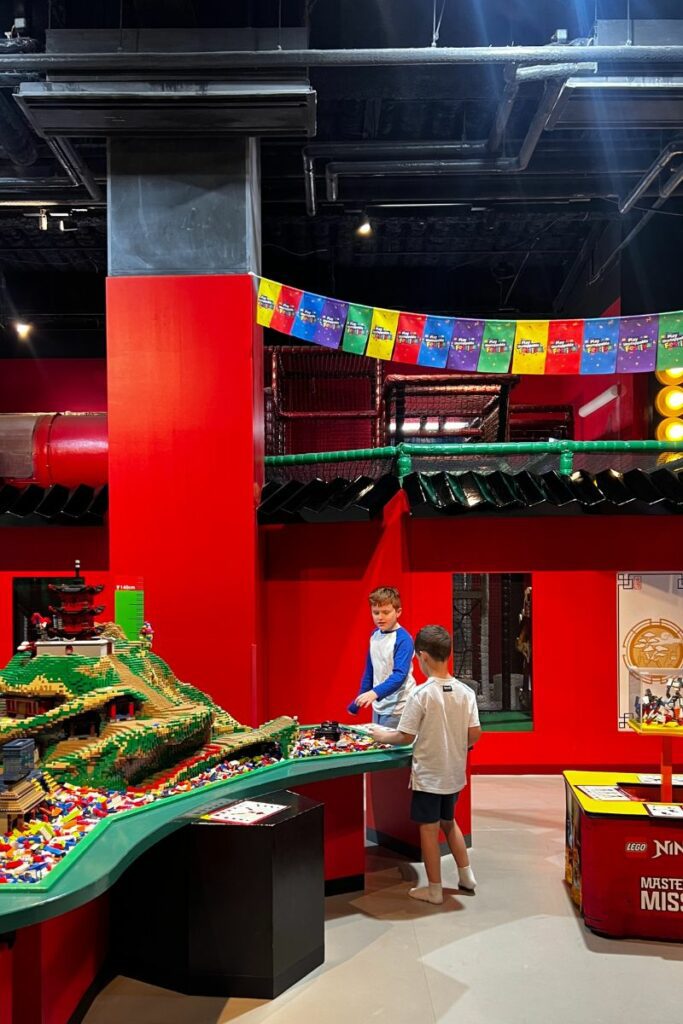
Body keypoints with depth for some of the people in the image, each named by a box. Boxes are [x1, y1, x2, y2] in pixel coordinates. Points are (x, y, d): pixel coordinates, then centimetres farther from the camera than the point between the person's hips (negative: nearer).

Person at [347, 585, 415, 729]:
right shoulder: (375, 635, 7)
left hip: (397, 709, -7)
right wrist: (357, 702, 18)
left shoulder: (403, 639, -15)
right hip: (378, 706, 7)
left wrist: (375, 692, -37)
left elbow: (399, 675, -24)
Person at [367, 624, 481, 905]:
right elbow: (474, 734, -2)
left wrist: (381, 735, 1)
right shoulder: (465, 692, -5)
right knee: (448, 822, 25)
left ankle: (434, 890, 18)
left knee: (429, 829, 8)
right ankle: (466, 875, 31)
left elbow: (405, 737, -16)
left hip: (428, 775, -5)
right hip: (454, 773, 6)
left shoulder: (421, 694, -20)